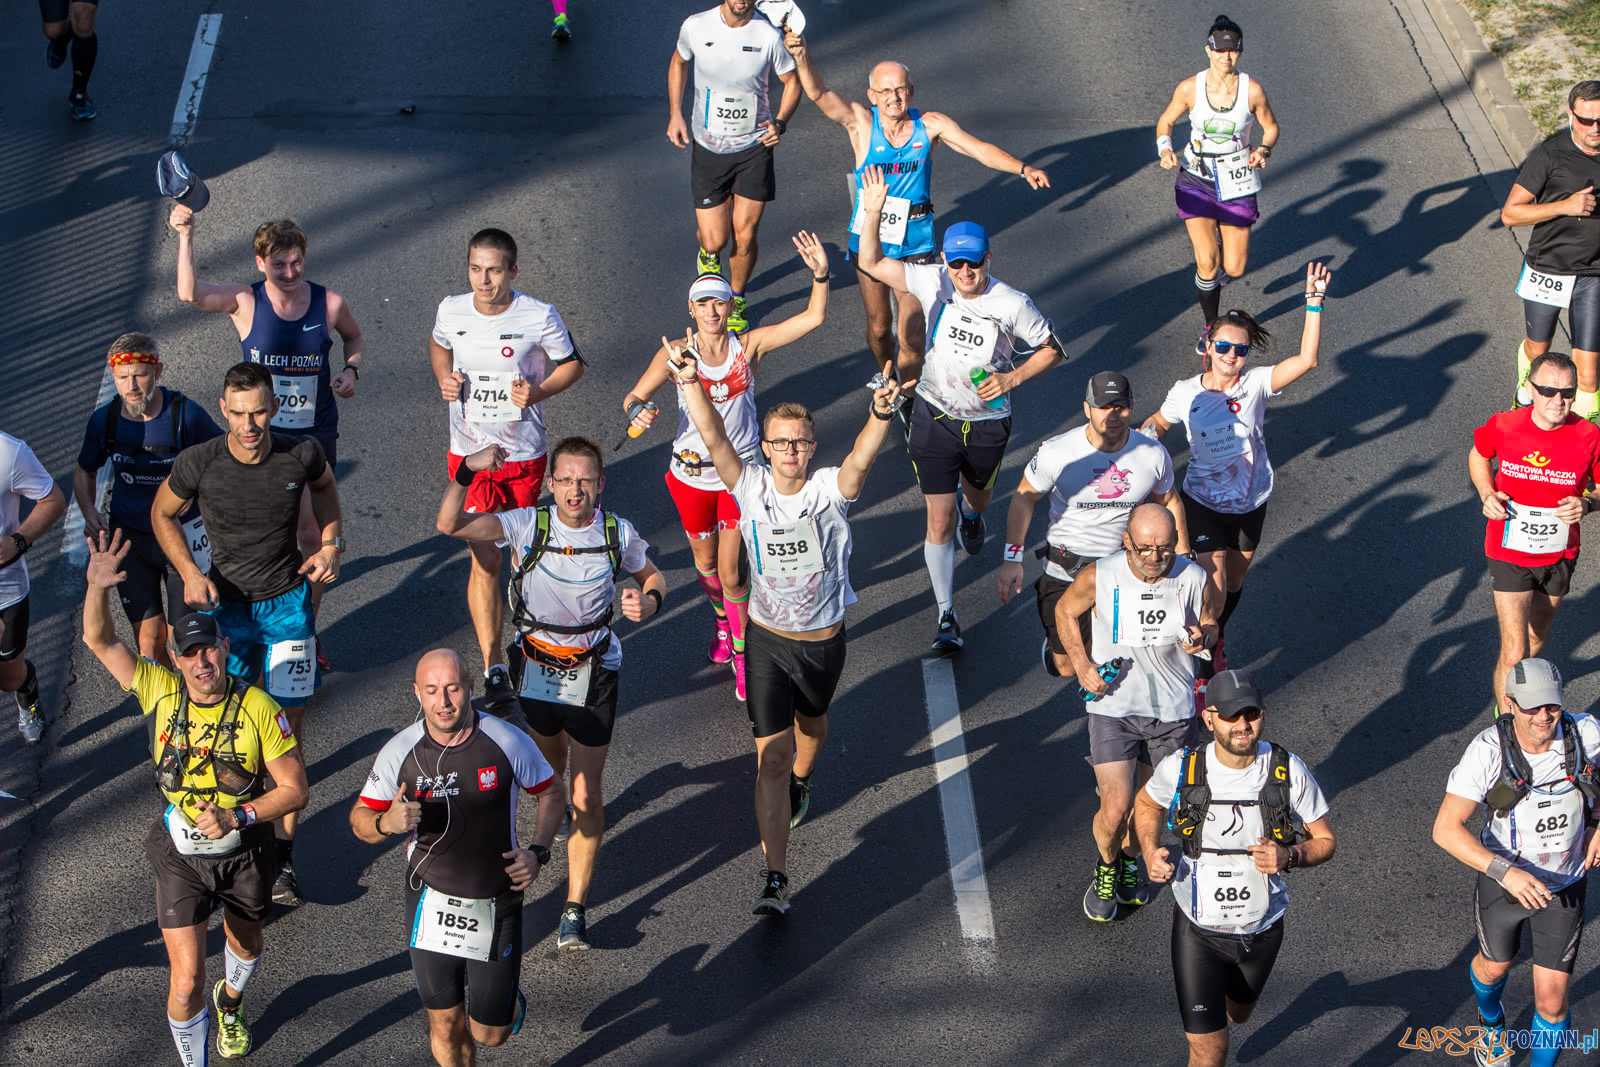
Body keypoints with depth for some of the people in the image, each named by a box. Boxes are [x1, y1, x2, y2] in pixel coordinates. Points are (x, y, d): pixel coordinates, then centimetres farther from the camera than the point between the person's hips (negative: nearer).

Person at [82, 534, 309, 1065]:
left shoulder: (259, 708, -20)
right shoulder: (161, 690, -13)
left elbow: (295, 790, -16)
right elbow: (99, 641, -13)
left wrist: (238, 817, -29)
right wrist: (97, 587, -32)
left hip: (244, 849, 1)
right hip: (180, 855, 0)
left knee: (245, 944, 28)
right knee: (186, 980, -9)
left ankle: (231, 1003, 63)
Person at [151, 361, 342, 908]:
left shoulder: (301, 454, -14)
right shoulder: (198, 464, -17)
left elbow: (324, 484, 12)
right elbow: (163, 513, 3)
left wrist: (331, 544, -1)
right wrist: (190, 574, -9)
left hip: (288, 601, 0)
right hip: (226, 602, 0)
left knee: (286, 732, -4)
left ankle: (283, 857, 1)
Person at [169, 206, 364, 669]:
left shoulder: (329, 303, -6)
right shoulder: (245, 302, -11)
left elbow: (355, 339, 15)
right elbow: (190, 293, -30)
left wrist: (351, 369, -6)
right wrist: (186, 236, -40)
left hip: (315, 435, 1)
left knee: (313, 534, 3)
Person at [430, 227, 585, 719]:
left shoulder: (540, 317, -14)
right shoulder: (451, 310, -6)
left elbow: (572, 364, 1)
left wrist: (539, 392, -18)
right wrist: (444, 378, -4)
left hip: (523, 455, -1)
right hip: (468, 453, 1)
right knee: (485, 558, -7)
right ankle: (494, 669, -6)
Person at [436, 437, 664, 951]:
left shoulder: (619, 534, -13)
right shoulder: (529, 524, -15)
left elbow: (651, 575, 7)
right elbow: (449, 526, -23)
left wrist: (649, 601, -16)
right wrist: (466, 470, -37)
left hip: (593, 672, -1)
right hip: (535, 663, 1)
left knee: (586, 797, -4)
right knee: (548, 767, 23)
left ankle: (575, 908, 5)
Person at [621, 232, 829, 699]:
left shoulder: (749, 346, -11)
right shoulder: (677, 353, -12)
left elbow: (813, 318, -16)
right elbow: (635, 396, -6)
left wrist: (820, 274, -32)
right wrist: (637, 413, -30)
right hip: (692, 473, 1)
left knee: (731, 573, 0)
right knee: (705, 563, 20)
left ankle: (741, 652, 19)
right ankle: (723, 621, 49)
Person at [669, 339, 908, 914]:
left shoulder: (830, 489, -16)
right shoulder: (751, 486, -12)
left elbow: (861, 459, -37)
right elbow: (713, 437, -25)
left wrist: (881, 414, -57)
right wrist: (690, 382, -42)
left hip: (823, 640, 1)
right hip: (766, 639, -1)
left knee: (810, 720, 28)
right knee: (770, 757, -5)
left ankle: (801, 780, 63)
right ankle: (775, 879, -7)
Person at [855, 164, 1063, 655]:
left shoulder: (1012, 304, -18)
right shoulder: (933, 282, -14)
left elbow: (1052, 350, -5)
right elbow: (870, 263, -8)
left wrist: (1011, 378, -21)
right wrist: (872, 213, -23)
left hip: (988, 421, 0)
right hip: (936, 416, 0)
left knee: (977, 496, 27)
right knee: (939, 519, -2)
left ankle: (971, 514, 68)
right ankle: (946, 617, 6)